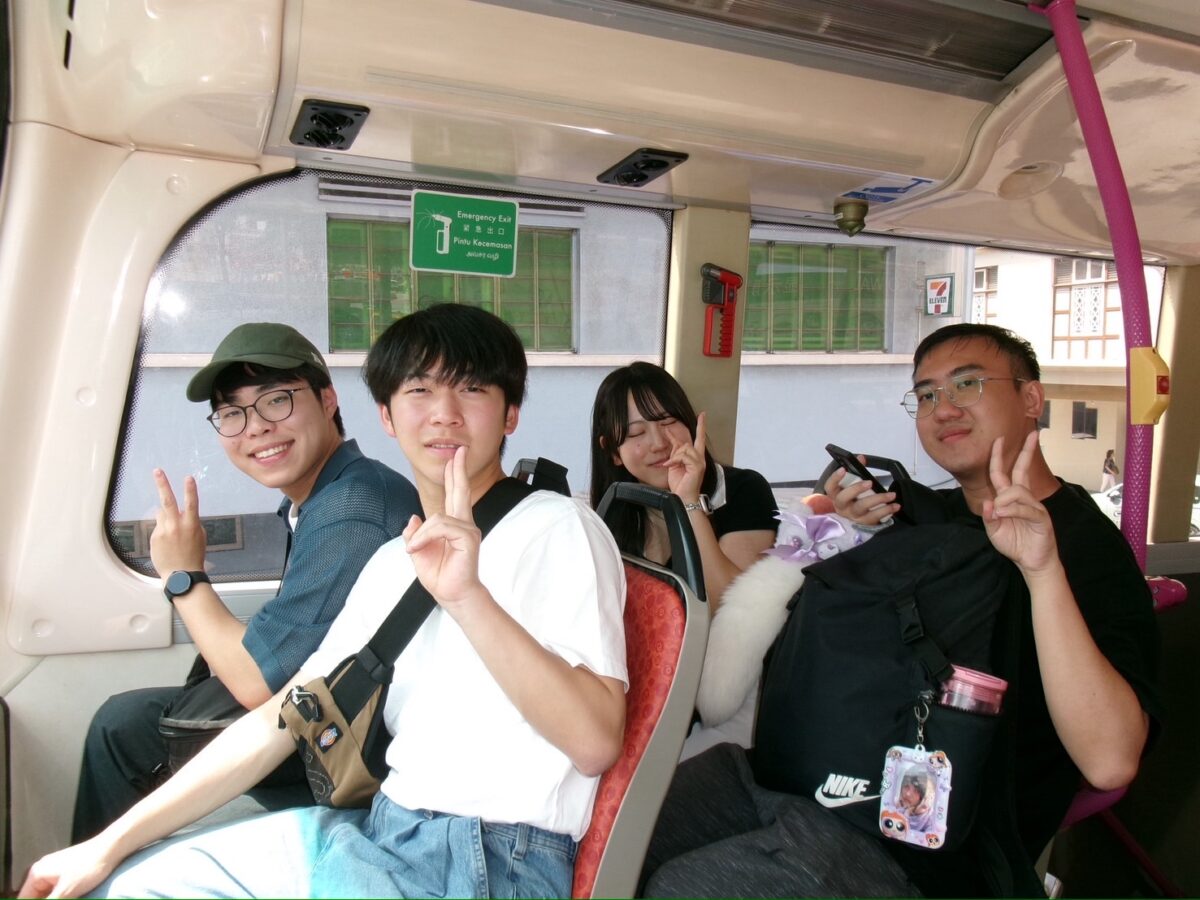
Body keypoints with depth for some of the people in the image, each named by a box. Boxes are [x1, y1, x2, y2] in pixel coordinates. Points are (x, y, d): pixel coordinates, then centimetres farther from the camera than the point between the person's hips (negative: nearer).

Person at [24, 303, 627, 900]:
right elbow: (282, 717, 11)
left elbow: (596, 741, -22)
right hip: (380, 829, 7)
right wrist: (109, 845, 7)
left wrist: (468, 596, -32)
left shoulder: (556, 528, -11)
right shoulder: (393, 561, 12)